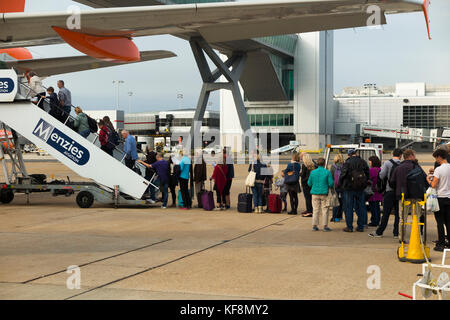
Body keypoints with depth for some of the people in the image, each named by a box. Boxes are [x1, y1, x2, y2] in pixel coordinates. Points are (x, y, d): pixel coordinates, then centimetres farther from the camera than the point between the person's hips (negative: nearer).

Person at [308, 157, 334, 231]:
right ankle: (325, 226, 3)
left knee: (315, 210, 8)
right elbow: (331, 183, -6)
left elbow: (309, 183, 6)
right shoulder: (327, 172, -6)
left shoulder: (313, 172, 0)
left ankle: (314, 225, 8)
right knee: (324, 210, 4)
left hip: (315, 193, 2)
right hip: (324, 193, -2)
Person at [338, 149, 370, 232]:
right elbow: (368, 175, 9)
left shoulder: (347, 163, -10)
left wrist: (339, 184, 3)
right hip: (361, 188, 4)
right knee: (361, 207, 11)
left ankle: (349, 227, 2)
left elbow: (343, 175, -12)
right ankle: (360, 226, 14)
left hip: (349, 188, -4)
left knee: (348, 207, 3)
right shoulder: (363, 162, 4)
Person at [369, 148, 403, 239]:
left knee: (386, 213, 2)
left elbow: (381, 176, -5)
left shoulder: (387, 163, -6)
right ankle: (396, 233, 8)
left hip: (390, 191, -2)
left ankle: (379, 232, 6)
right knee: (398, 213, 7)